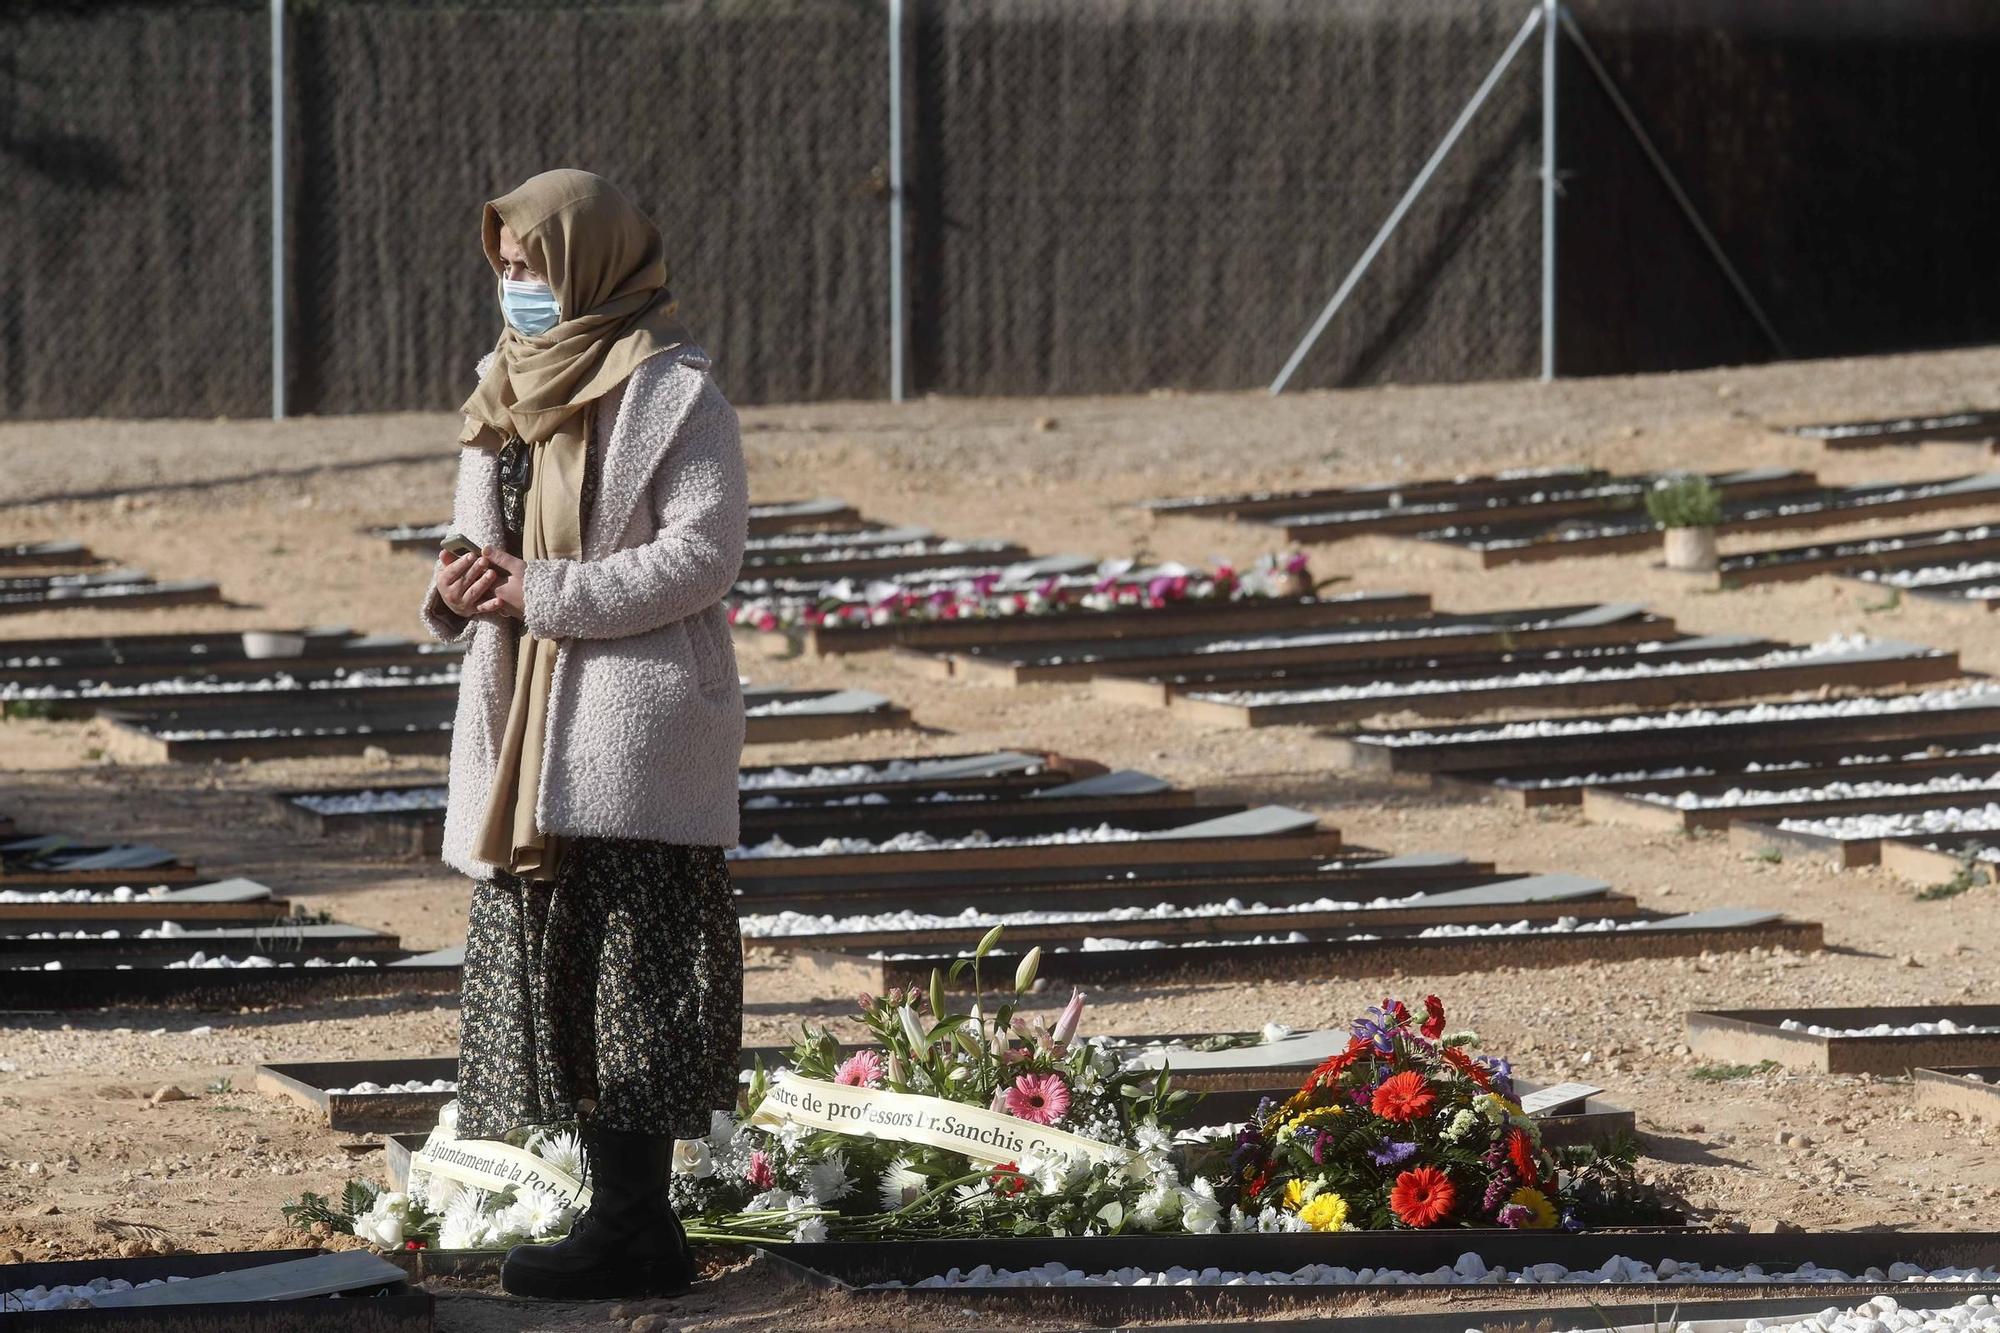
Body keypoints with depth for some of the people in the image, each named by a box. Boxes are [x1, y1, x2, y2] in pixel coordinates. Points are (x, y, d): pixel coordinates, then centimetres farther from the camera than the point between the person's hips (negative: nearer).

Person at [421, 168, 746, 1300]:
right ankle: (621, 1210, 12)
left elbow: (704, 554, -15)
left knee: (624, 964, -9)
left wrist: (545, 592, -19)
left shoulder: (672, 392, -9)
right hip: (528, 727, 8)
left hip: (631, 720, -8)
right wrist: (460, 590, -2)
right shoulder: (519, 389, 16)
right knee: (544, 959, 7)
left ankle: (637, 1226, -6)